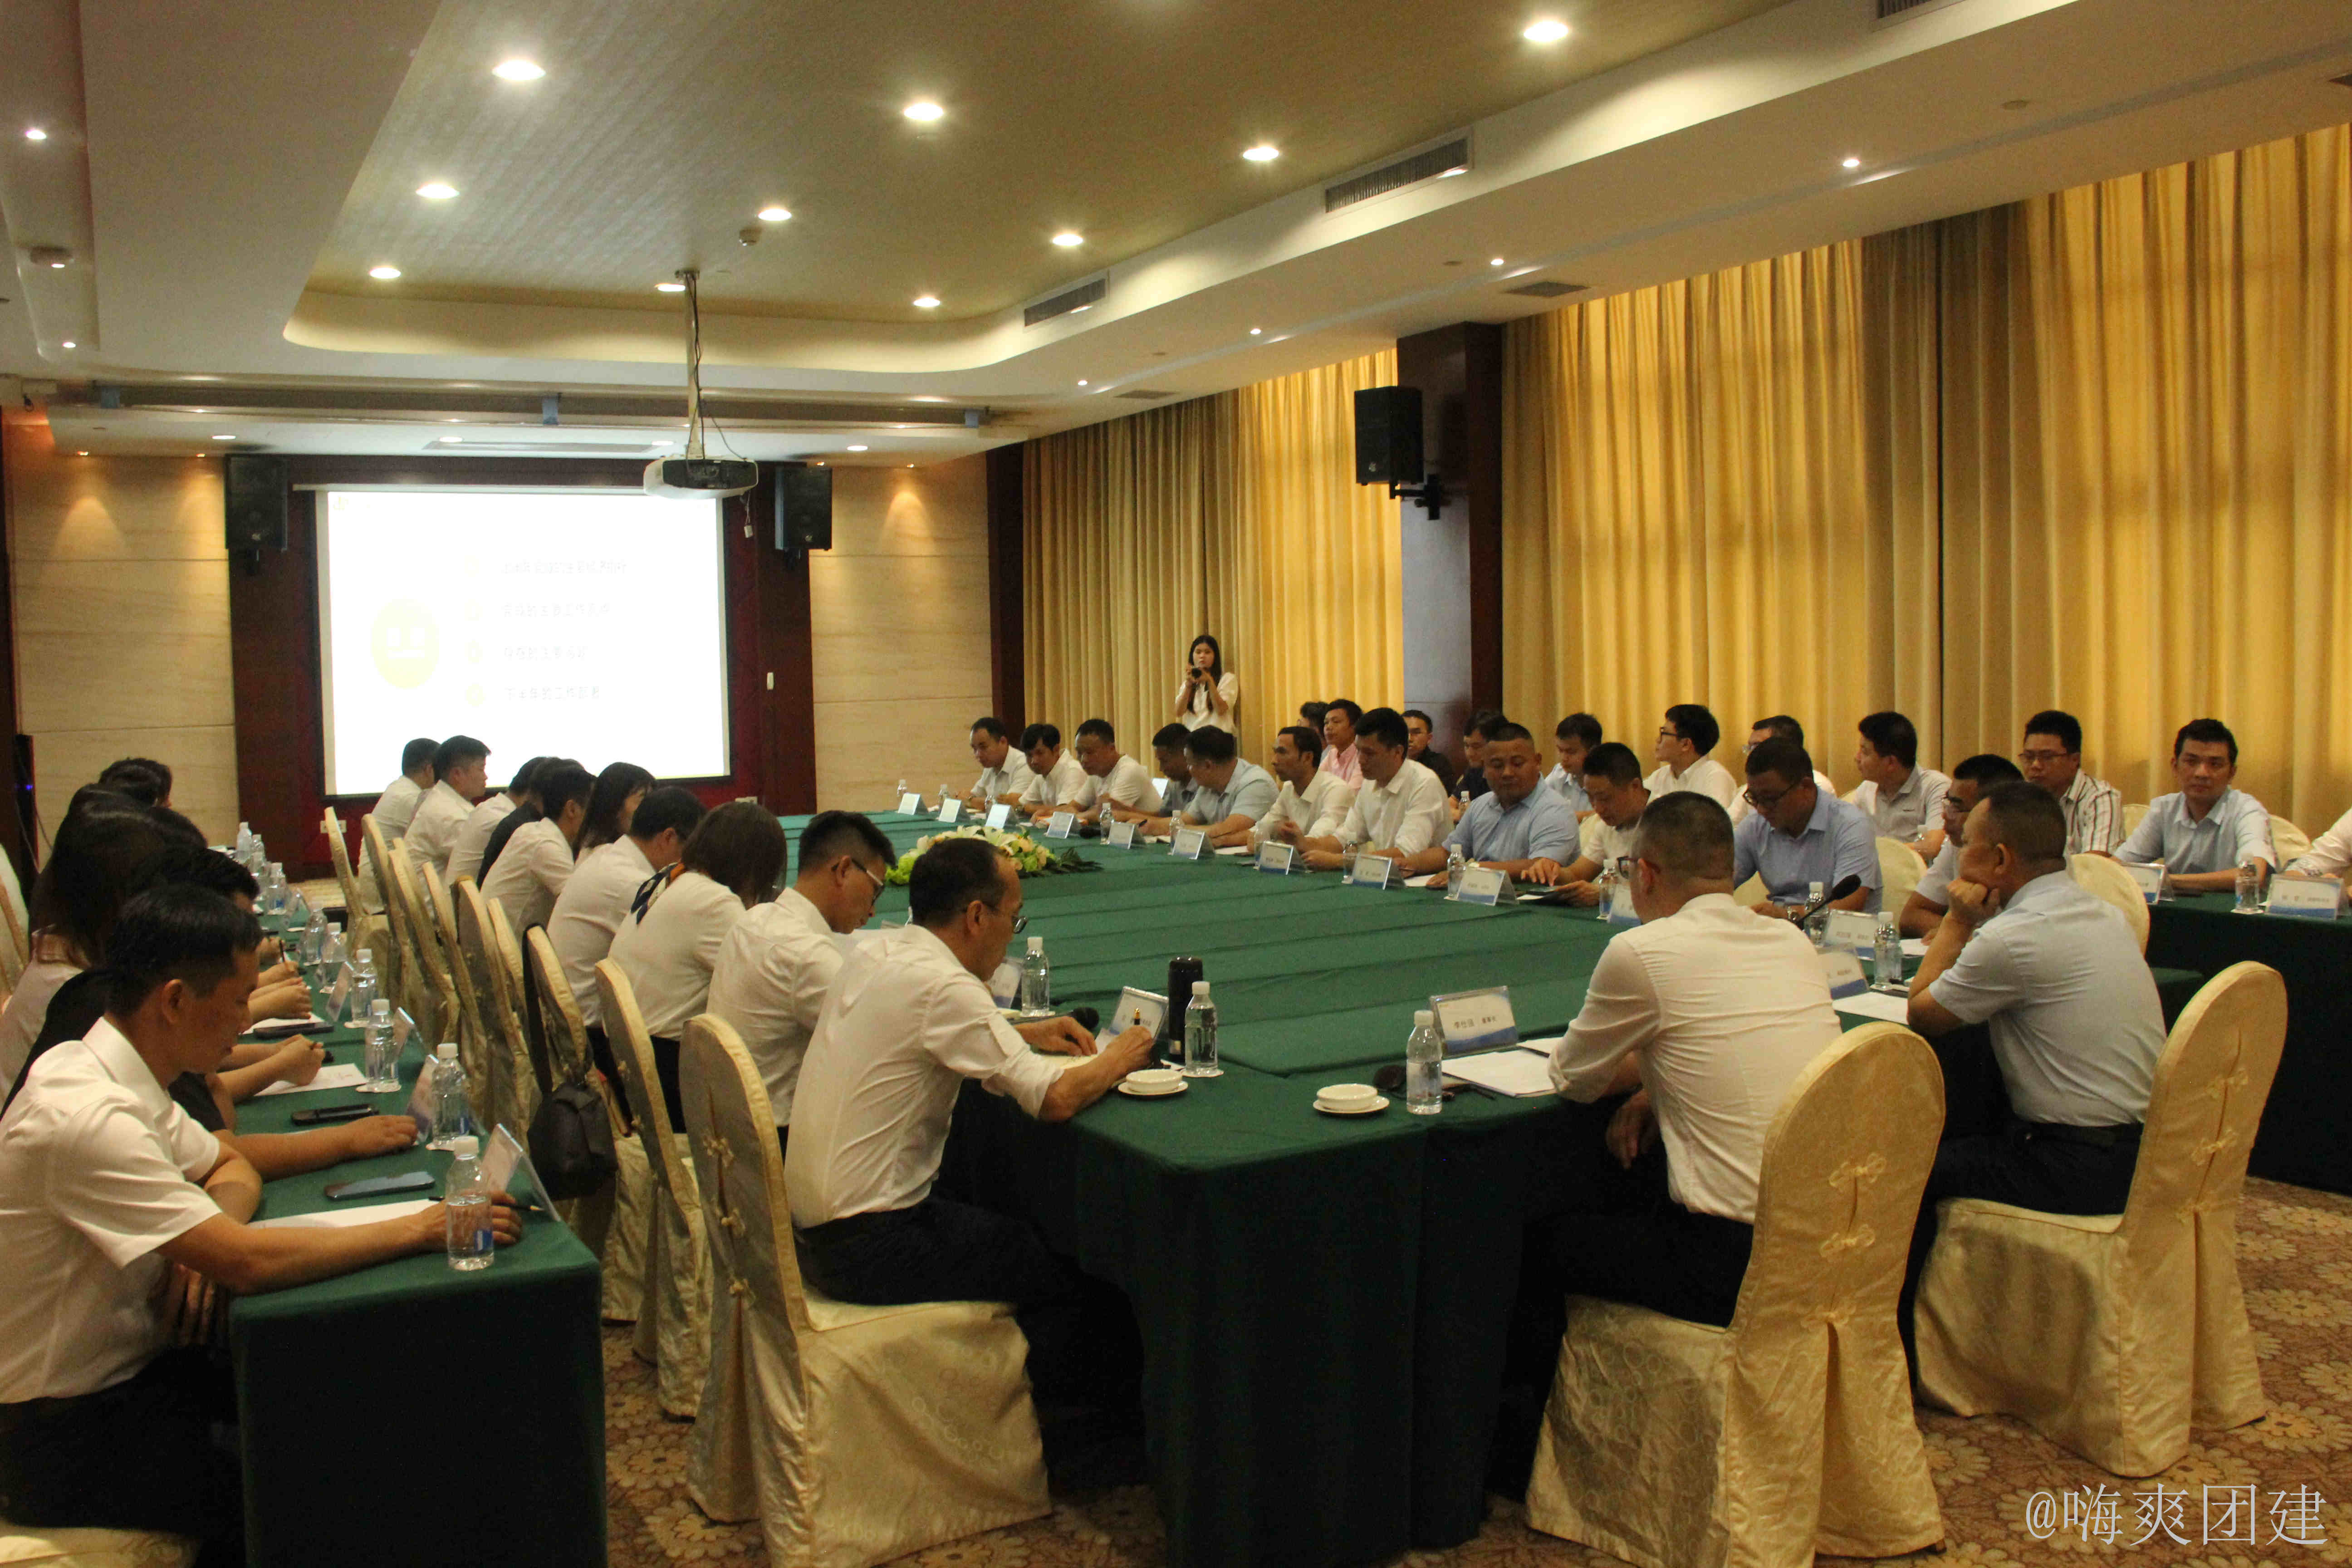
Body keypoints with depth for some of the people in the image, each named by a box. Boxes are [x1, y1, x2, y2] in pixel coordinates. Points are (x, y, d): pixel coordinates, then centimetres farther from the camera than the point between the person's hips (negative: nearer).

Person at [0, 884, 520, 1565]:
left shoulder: (118, 1076, 1)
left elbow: (231, 1167, 15)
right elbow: (249, 1263, -31)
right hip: (66, 1435, -9)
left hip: (129, 1368, 9)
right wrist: (420, 1230, -22)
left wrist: (206, 1243, -7)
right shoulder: (87, 1119, -28)